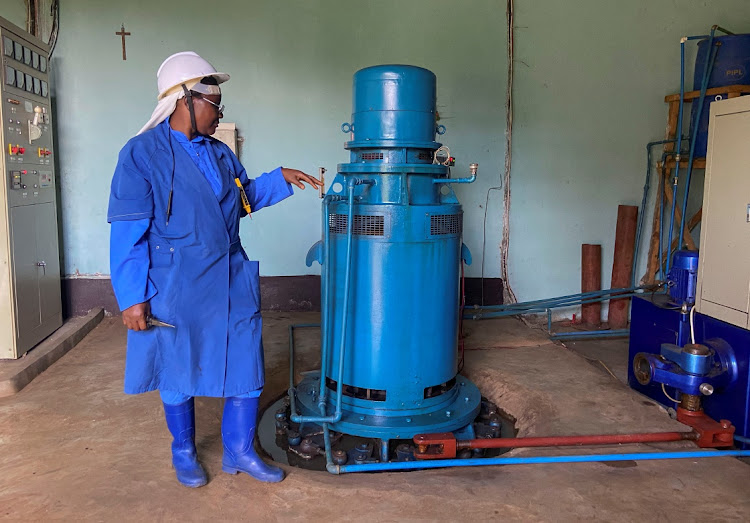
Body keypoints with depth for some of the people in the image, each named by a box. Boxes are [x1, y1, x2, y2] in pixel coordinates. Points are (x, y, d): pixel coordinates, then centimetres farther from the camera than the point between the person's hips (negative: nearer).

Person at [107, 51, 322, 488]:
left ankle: (240, 451, 27)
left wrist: (281, 178, 15)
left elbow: (245, 198, 27)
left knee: (246, 367, 8)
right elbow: (127, 234, -12)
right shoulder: (142, 154, -10)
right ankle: (184, 453, 34)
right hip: (176, 291, -5)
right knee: (179, 374, 12)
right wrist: (132, 297, -14)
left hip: (232, 284, 6)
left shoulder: (220, 153, 10)